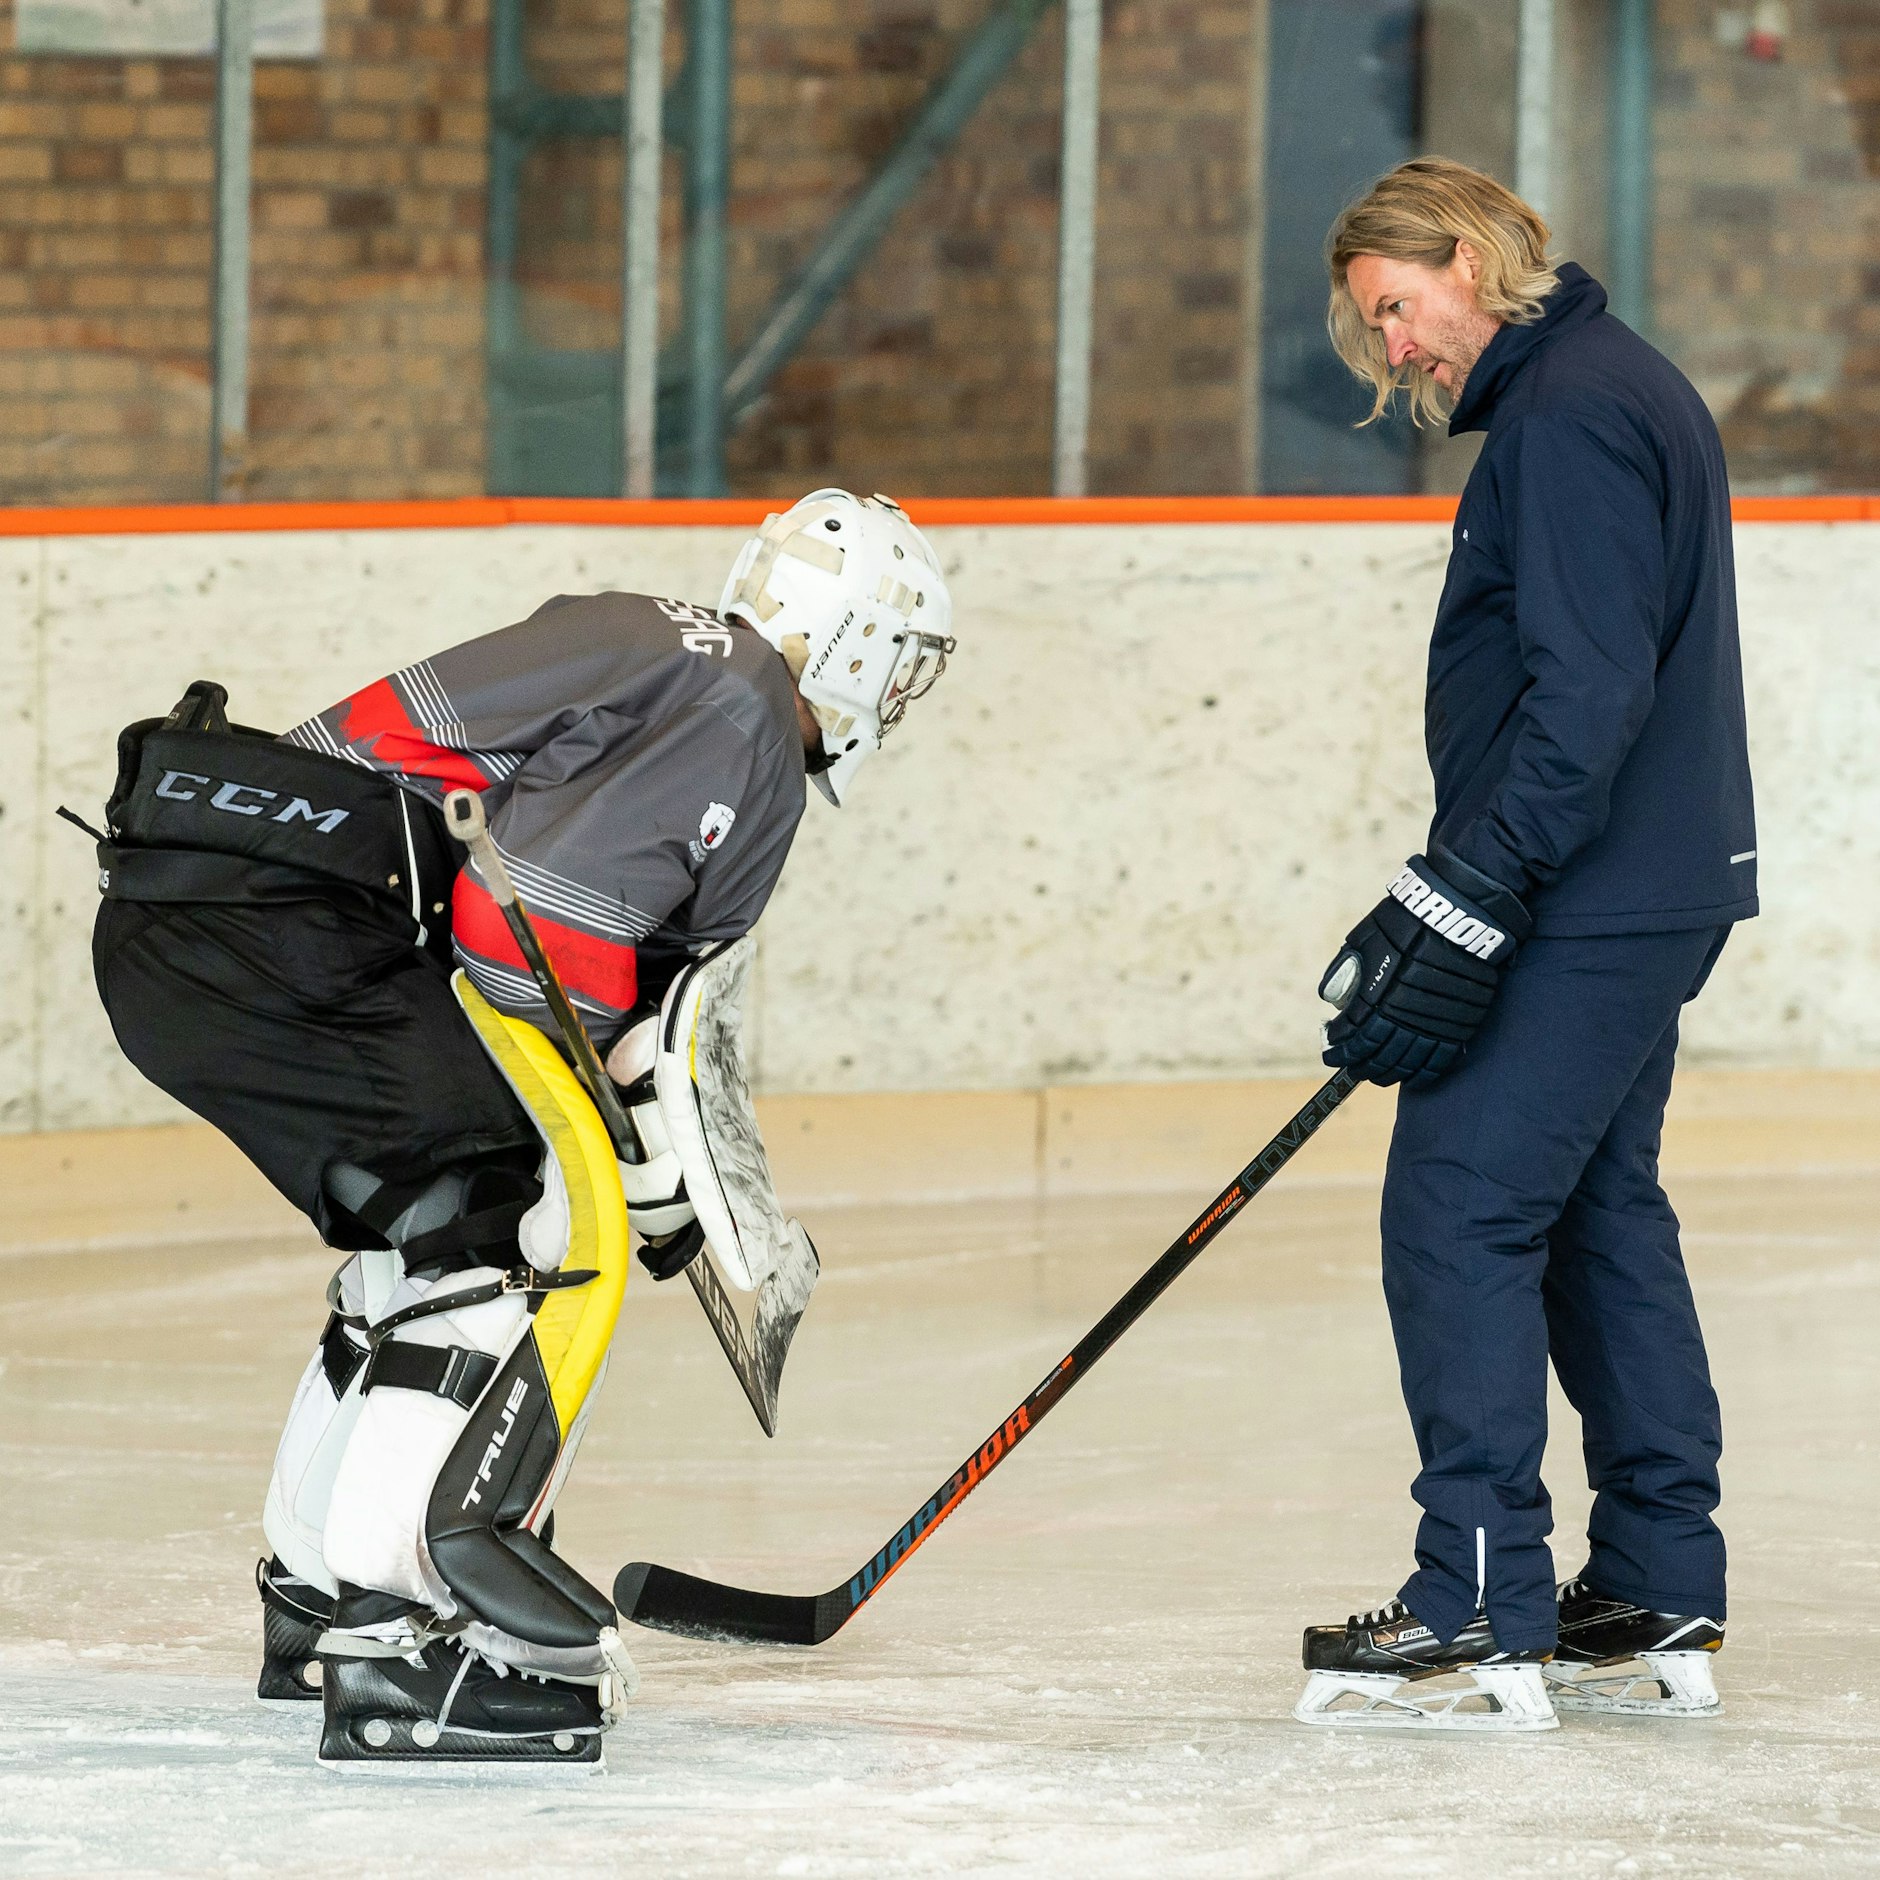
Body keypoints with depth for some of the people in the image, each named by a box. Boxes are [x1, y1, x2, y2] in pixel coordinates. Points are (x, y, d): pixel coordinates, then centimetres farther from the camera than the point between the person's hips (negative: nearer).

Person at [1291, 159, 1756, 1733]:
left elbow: (1585, 693, -24)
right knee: (1597, 1218, 14)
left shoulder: (1569, 413, -16)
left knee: (1459, 1211, -9)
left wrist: (1460, 905, -25)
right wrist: (1453, 904, 21)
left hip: (1589, 904, -11)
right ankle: (1658, 1613, 17)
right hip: (1646, 895, 11)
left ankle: (1485, 1618, -10)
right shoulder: (1618, 389, 18)